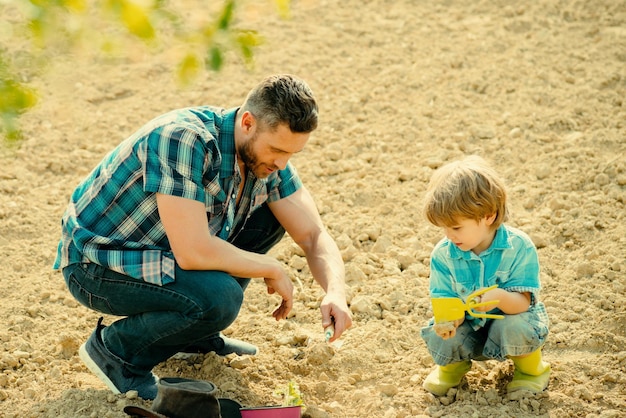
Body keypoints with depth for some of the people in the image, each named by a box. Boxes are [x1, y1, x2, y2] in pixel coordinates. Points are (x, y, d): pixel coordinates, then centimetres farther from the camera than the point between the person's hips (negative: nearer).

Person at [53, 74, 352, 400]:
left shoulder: (265, 151, -6)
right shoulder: (184, 140, -31)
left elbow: (314, 235, -3)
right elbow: (192, 252, -35)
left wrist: (335, 292, -22)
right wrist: (272, 269, -21)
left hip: (156, 250, 8)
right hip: (96, 265, -8)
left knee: (271, 216, 3)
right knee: (219, 297, -31)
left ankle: (193, 331, 12)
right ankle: (116, 349, -4)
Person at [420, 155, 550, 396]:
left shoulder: (518, 247, -22)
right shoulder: (443, 254, -13)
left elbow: (522, 302, -24)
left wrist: (499, 297, -48)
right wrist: (449, 320, -37)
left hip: (510, 316, -3)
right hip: (470, 326, 3)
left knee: (515, 327, -36)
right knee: (438, 338, -25)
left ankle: (529, 367, 1)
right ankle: (453, 365, 14)